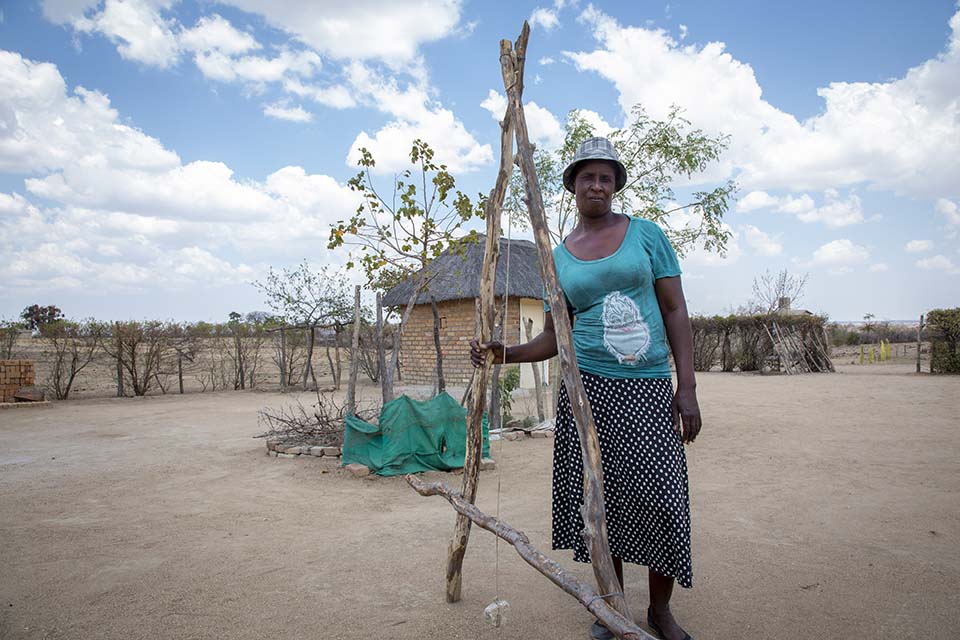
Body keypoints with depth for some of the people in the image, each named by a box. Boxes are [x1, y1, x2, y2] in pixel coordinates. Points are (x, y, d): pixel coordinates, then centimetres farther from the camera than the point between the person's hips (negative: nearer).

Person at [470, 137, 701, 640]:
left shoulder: (646, 234, 6)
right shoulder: (559, 257, 10)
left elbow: (675, 311, 2)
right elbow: (553, 338, 10)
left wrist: (687, 386, -6)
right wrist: (506, 353, -7)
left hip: (650, 388, -1)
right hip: (588, 388, 1)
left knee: (659, 496, -2)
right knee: (598, 497, 5)